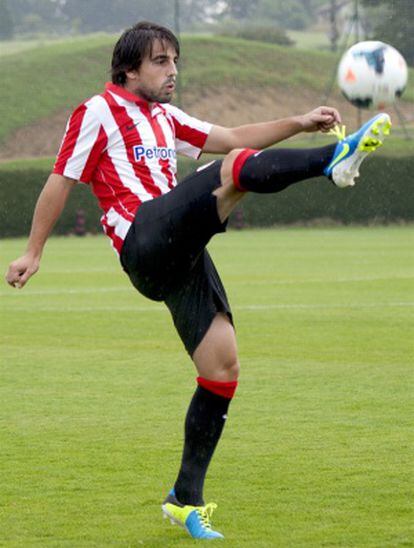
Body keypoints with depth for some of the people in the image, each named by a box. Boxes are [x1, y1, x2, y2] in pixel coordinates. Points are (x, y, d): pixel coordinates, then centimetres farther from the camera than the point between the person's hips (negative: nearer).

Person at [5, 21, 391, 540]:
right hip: (146, 241, -8)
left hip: (181, 258, 8)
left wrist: (298, 123, 9)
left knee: (222, 368, 0)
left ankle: (186, 499, 6)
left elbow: (232, 137, 22)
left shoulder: (164, 119, 28)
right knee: (239, 168, -22)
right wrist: (33, 253, 5)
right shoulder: (98, 111, 6)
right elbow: (60, 182, 6)